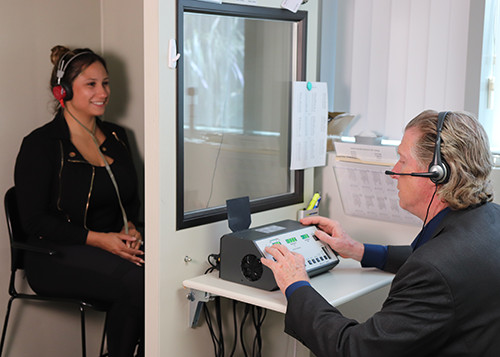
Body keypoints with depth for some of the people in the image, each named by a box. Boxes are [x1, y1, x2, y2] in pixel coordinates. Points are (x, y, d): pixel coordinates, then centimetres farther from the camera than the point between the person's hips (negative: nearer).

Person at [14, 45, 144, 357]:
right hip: (57, 256, -5)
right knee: (135, 280, -32)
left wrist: (129, 227, -2)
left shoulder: (116, 136, 14)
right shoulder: (41, 144, -5)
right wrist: (97, 239, -18)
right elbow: (34, 221, -9)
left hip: (113, 245, 6)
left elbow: (133, 198, 22)